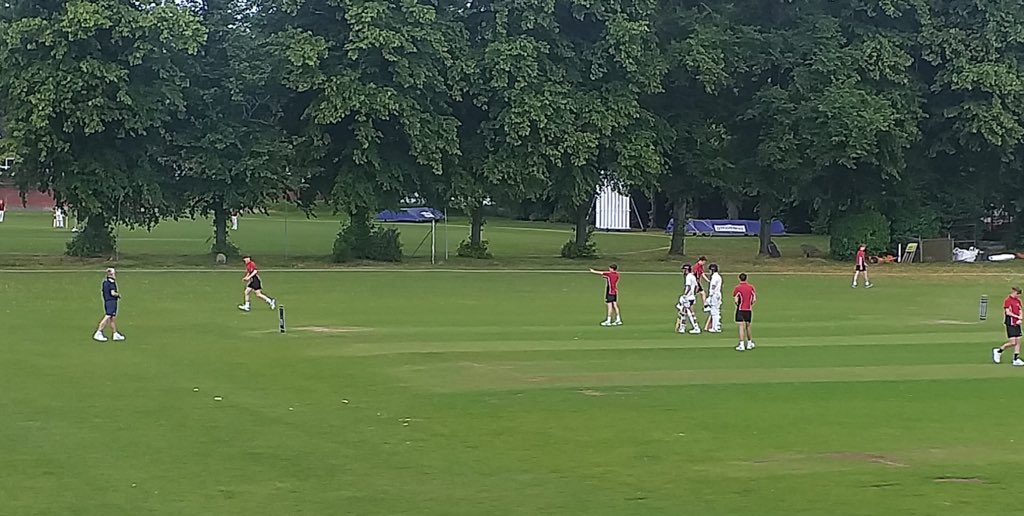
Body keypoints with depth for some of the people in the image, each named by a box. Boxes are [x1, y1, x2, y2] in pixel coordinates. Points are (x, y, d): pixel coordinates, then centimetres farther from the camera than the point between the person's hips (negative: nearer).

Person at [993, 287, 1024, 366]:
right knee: (1012, 342, -10)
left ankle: (1016, 359, 9)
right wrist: (1017, 317, -15)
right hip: (1010, 324, -8)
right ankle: (998, 351, 9)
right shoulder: (1008, 300, -11)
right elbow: (1007, 312, -16)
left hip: (1017, 324, 8)